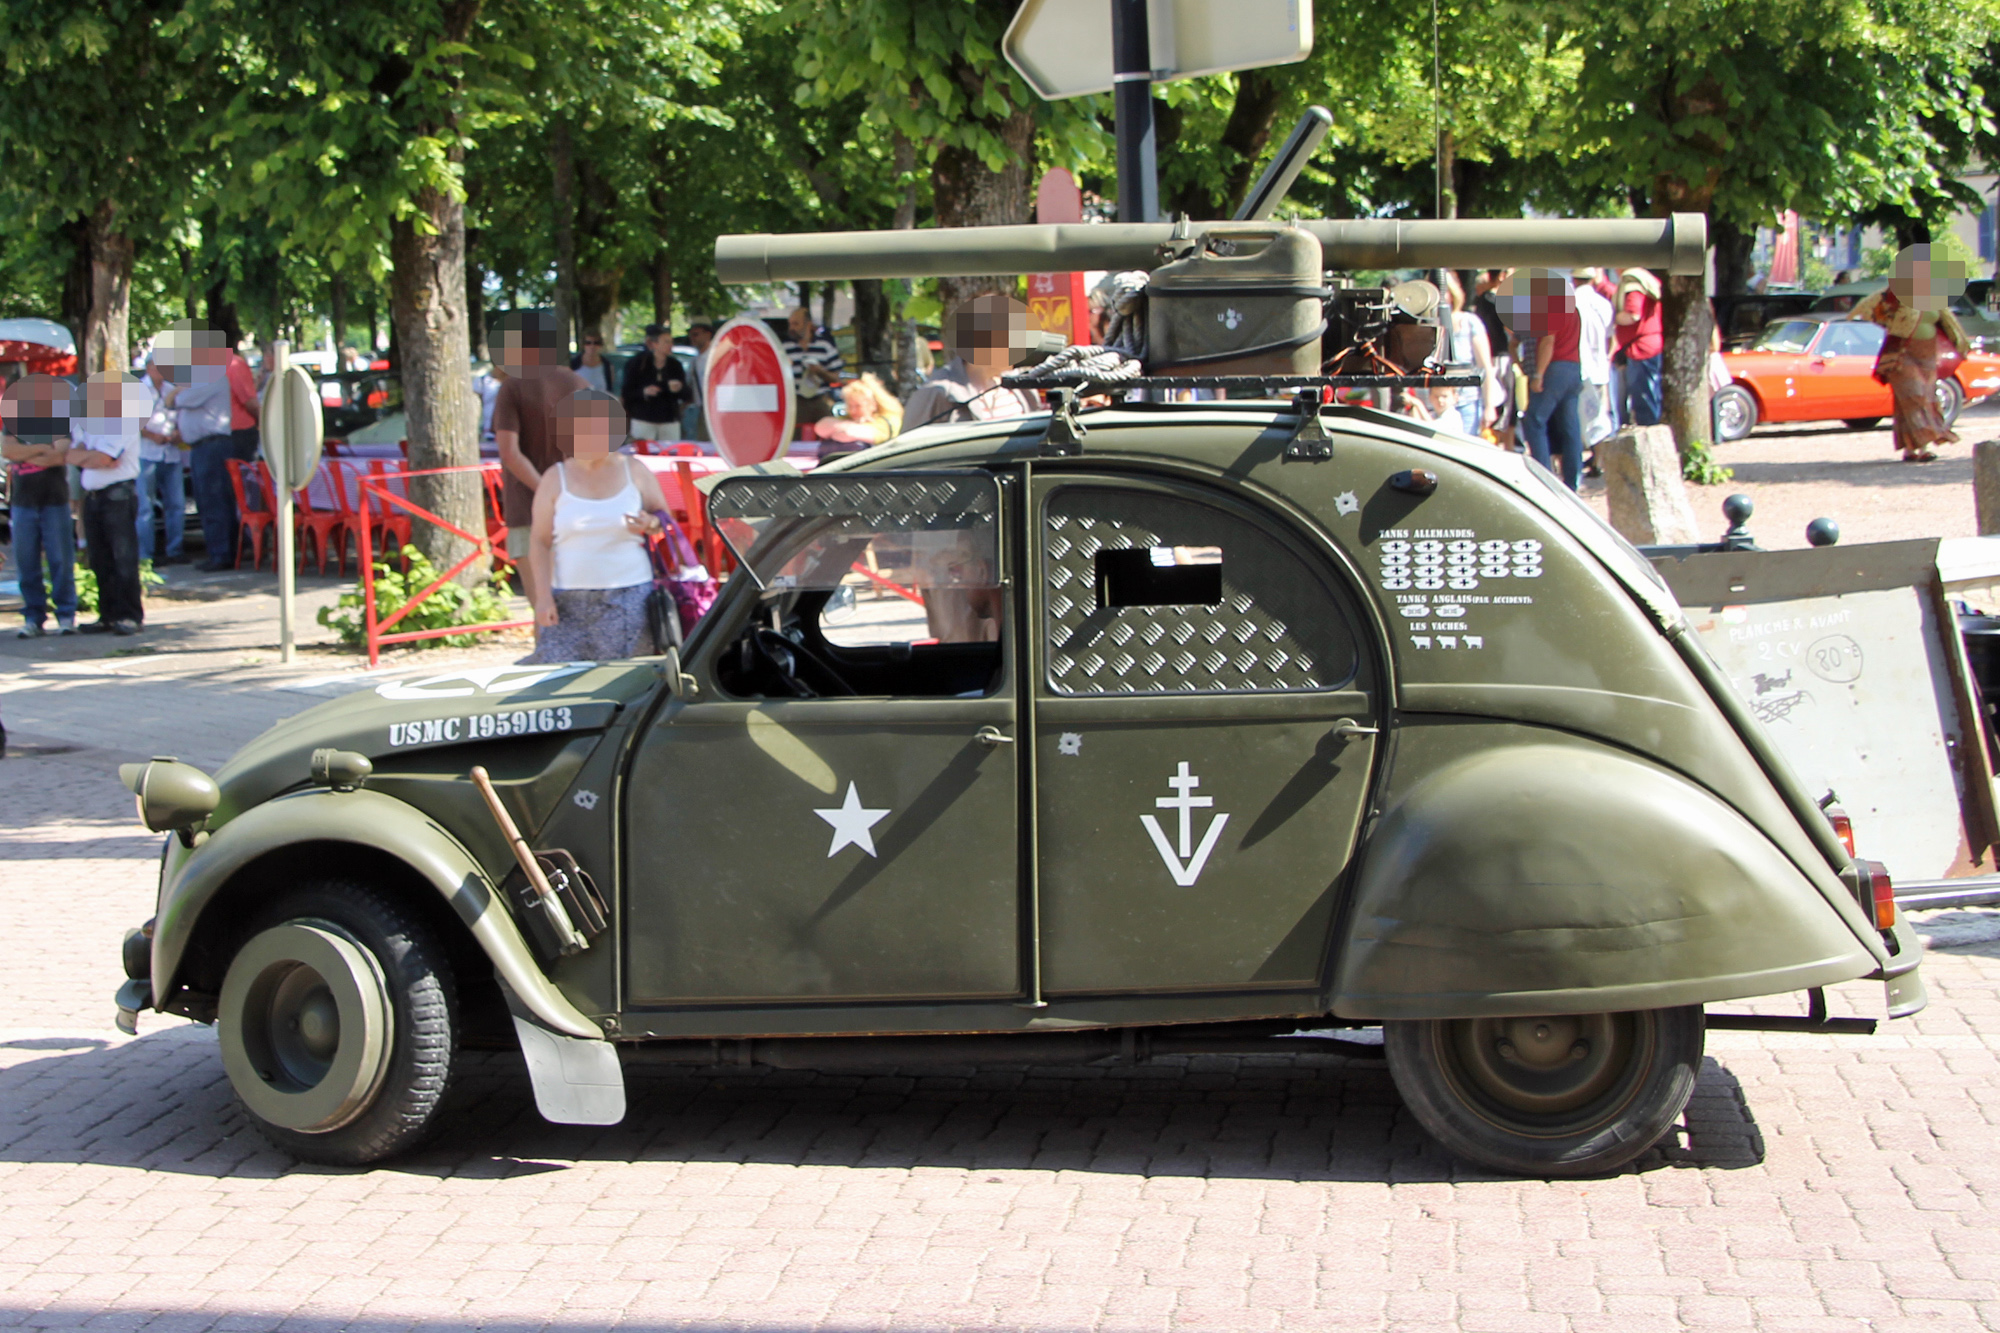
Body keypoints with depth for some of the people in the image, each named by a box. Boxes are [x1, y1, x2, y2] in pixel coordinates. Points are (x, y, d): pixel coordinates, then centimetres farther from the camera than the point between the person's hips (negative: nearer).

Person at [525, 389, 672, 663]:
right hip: (569, 601, 0)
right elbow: (540, 543, 3)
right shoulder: (556, 479, 5)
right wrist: (543, 596, -8)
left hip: (629, 598, 0)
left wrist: (650, 524, -11)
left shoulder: (634, 471, 8)